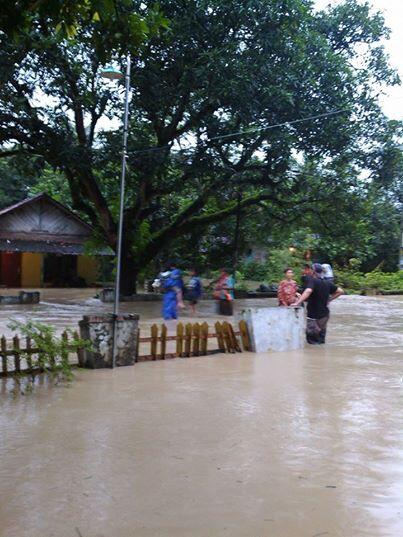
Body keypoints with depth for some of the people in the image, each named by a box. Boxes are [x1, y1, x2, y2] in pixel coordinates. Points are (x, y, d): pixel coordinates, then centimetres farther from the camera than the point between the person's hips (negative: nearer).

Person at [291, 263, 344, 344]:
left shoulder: (312, 281, -16)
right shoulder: (328, 283, 5)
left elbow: (308, 291, -35)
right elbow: (340, 291, 13)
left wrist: (297, 303, -37)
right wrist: (329, 299, 12)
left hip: (313, 316, -7)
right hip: (325, 314, 7)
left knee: (312, 339, 1)